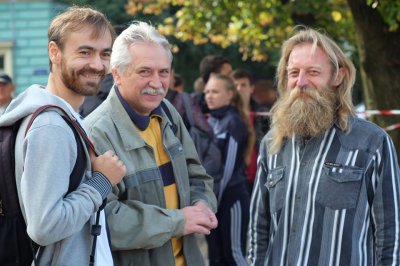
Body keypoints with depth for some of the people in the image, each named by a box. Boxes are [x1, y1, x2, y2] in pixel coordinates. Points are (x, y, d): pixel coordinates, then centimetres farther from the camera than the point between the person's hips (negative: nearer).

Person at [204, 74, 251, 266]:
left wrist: (216, 201, -13)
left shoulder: (234, 123, -10)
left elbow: (229, 167, -14)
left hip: (231, 197, -7)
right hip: (213, 196, 7)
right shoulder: (210, 122, 11)